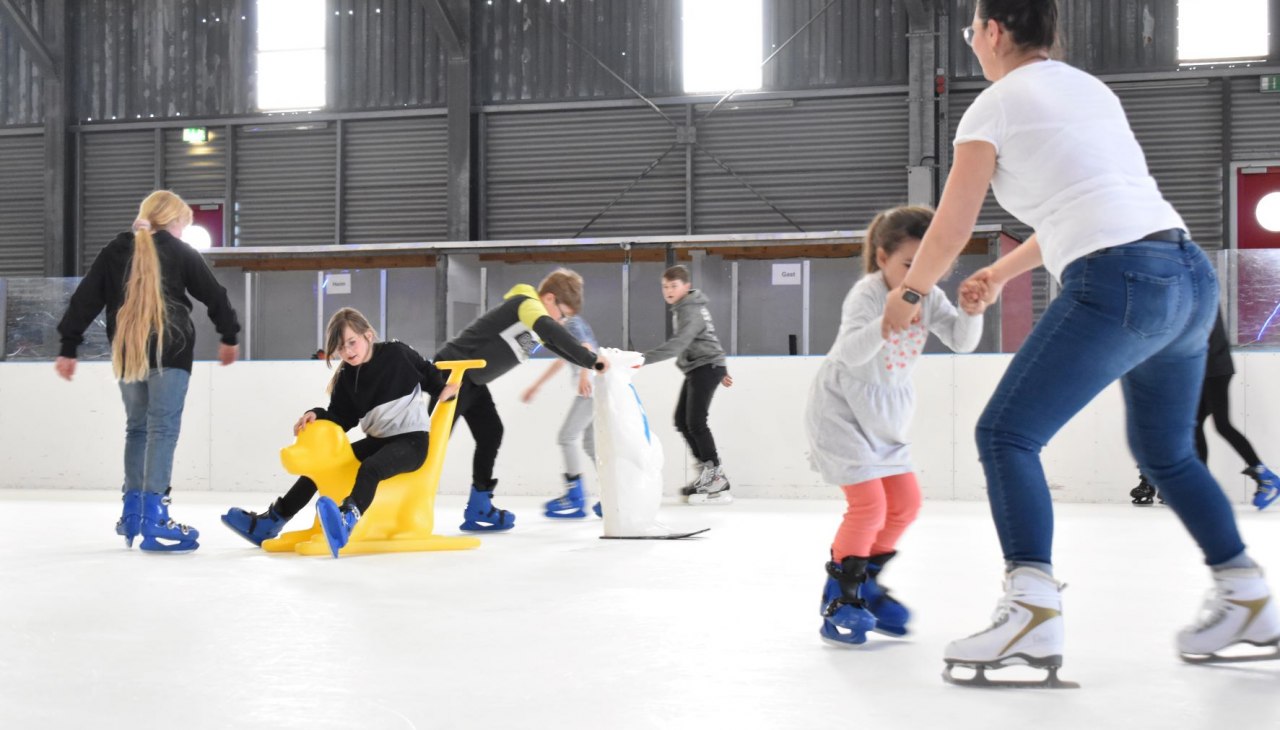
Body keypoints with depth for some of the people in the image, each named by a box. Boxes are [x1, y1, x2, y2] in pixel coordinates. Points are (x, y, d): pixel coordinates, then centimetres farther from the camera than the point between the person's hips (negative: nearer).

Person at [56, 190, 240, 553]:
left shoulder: (115, 251, 11)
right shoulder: (180, 252, 2)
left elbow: (85, 299, 8)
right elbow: (214, 295, 6)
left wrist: (69, 348, 11)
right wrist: (229, 336, 21)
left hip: (126, 355, 5)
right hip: (170, 352, -4)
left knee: (136, 427, 17)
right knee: (163, 429, -6)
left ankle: (132, 514, 19)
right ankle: (153, 521, -13)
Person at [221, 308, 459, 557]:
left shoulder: (397, 353, -8)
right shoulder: (347, 377, 6)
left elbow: (427, 372, 5)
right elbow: (341, 418, 3)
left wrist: (444, 389, -9)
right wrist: (317, 416, -14)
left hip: (413, 438, -7)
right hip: (378, 440, 7)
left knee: (370, 468, -36)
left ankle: (346, 521, -62)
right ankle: (271, 521, 10)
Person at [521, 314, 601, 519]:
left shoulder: (572, 323, -7)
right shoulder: (565, 327, 23)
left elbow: (587, 348, -25)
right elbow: (560, 361, 35)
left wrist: (585, 375, -42)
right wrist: (536, 386, 40)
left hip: (591, 387, -10)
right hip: (589, 390, 10)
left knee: (567, 436, -7)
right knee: (590, 441, 10)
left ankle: (575, 498, -5)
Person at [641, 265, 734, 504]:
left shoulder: (690, 311, -18)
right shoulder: (683, 308, 15)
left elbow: (677, 345, -32)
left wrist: (644, 359, -41)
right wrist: (720, 371, 28)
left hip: (706, 367, -10)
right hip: (696, 369, 10)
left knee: (695, 422, -14)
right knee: (682, 421, 8)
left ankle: (717, 481, -12)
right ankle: (707, 471, 14)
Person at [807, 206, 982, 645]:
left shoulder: (930, 299, -2)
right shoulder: (866, 295, -21)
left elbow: (963, 342, -10)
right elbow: (852, 353, -35)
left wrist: (972, 310, -30)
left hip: (885, 416, 8)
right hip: (841, 410, -8)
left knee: (905, 502, 10)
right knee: (868, 503, -16)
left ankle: (865, 583, 27)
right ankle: (840, 598, -2)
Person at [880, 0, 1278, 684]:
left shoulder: (994, 106, 1)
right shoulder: (1090, 88, 23)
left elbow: (950, 230, 4)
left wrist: (908, 293, 22)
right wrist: (1001, 273, 41)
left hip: (1117, 286, -8)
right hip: (1192, 275, 8)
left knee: (1005, 433, -4)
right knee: (1164, 451, 24)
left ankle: (1032, 607, -18)